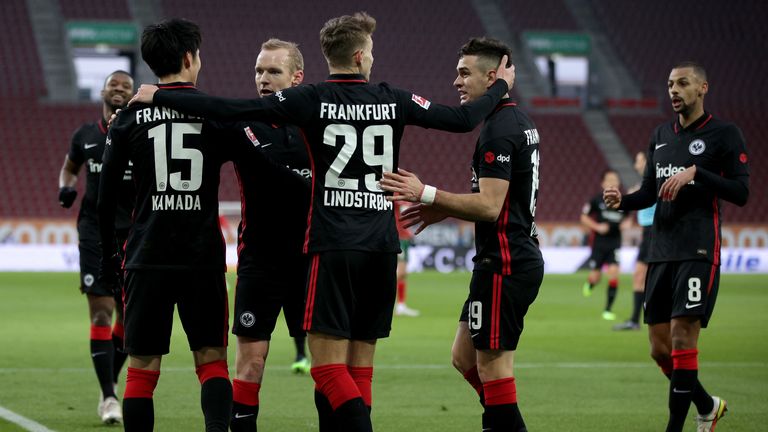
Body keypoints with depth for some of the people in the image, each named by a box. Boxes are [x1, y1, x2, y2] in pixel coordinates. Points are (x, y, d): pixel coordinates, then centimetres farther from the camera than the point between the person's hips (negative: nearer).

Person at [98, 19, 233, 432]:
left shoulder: (129, 118, 2)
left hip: (146, 258, 0)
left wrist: (107, 254, 14)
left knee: (142, 369, 5)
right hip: (203, 257, 0)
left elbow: (106, 196, 4)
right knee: (212, 360, 7)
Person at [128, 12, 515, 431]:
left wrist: (158, 96, 3)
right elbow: (463, 119, 12)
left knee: (328, 367, -6)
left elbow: (227, 109, -7)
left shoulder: (311, 100, -4)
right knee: (358, 369, 9)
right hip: (382, 250, 4)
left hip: (333, 247, -4)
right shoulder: (394, 100, 5)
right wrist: (500, 86, 31)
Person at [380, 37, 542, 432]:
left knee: (492, 366, -5)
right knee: (464, 357, 16)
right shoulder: (519, 122, 16)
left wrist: (426, 194, -20)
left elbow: (490, 206, -23)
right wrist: (443, 210, 18)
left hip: (504, 263, -11)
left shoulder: (499, 130, -16)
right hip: (519, 256, 11)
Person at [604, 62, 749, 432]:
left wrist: (695, 173, -19)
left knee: (682, 336, -13)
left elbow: (740, 193, -9)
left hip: (698, 252, -7)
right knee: (660, 348, 7)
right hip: (661, 251, 7)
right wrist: (622, 201, -1)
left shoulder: (724, 134, -2)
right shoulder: (661, 135, 17)